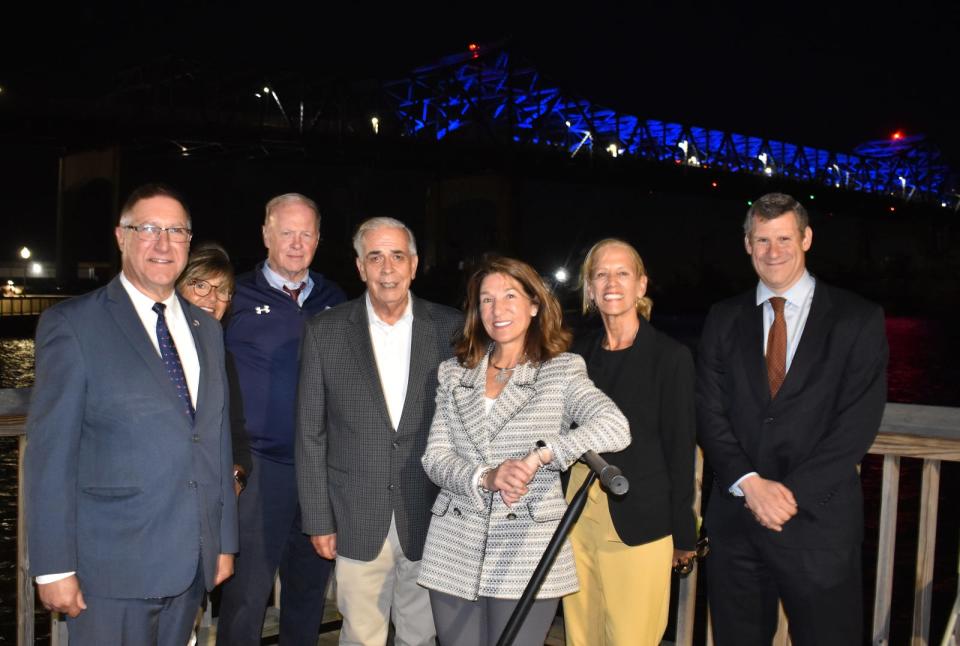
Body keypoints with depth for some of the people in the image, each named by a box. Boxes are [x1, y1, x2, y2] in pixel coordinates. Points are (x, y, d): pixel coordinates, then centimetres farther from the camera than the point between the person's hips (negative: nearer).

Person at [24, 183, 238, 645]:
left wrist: (225, 541, 12)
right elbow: (50, 452, -9)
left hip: (191, 564, 5)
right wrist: (54, 568, -11)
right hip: (111, 571, -5)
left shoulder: (206, 329, 10)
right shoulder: (72, 325, -7)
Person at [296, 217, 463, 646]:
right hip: (357, 520, 0)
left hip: (430, 518, 1)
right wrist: (318, 519, -1)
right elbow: (311, 435, 1)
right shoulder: (325, 331, -1)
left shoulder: (449, 328, -1)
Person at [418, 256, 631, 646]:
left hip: (527, 554, -3)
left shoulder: (562, 370, 1)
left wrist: (537, 457, -22)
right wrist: (485, 478, -17)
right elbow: (435, 457, 3)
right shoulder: (453, 373, 10)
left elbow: (616, 428, -15)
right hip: (455, 552, 3)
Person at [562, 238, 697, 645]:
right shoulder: (579, 353, 8)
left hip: (639, 523, -4)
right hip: (577, 516, 5)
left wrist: (683, 536, -2)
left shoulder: (671, 357, -5)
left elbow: (680, 449, -4)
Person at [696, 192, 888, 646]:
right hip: (735, 515, 3)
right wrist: (749, 483, -12)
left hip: (819, 518, -2)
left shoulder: (858, 319, 0)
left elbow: (858, 422, -7)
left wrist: (792, 491, -14)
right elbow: (709, 412, 2)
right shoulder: (723, 319, 8)